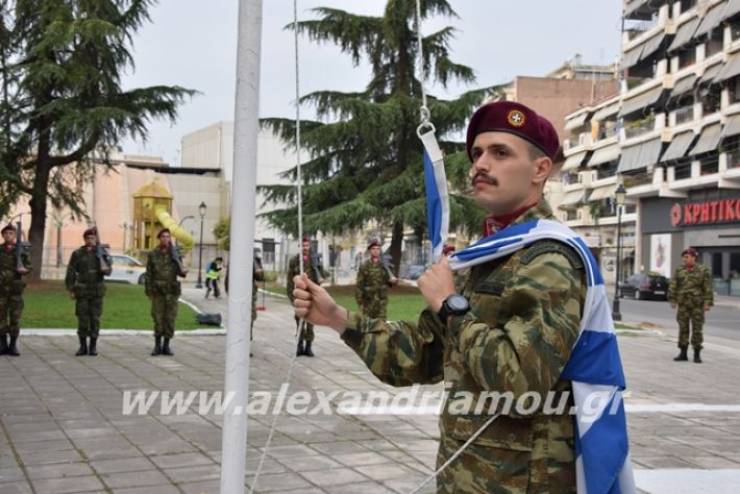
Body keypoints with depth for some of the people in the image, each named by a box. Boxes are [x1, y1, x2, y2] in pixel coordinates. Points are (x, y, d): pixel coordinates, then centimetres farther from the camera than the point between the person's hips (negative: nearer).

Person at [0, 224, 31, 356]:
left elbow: (29, 266, 6)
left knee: (15, 318, 0)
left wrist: (24, 270, -14)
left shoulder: (21, 250, 4)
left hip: (16, 288, -1)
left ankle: (13, 345, 8)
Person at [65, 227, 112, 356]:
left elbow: (108, 271, 4)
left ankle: (93, 346, 9)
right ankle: (83, 346, 9)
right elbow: (70, 272, 2)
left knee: (95, 319, 2)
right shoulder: (77, 254, 1)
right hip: (82, 291, 0)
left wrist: (105, 269, -20)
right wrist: (71, 290, -3)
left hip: (97, 291, 1)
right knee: (82, 319, 0)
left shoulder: (102, 253, 4)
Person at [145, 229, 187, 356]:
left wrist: (183, 272, -18)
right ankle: (157, 346, 8)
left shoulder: (175, 254, 6)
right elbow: (149, 274, 4)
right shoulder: (153, 254, 4)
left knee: (170, 318, 1)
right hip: (158, 290, -1)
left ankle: (166, 346, 10)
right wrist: (149, 291, 0)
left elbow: (179, 271, 6)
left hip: (172, 290, 1)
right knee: (158, 318, -1)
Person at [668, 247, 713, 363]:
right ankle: (683, 353, 9)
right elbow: (673, 286, 2)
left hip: (697, 304, -2)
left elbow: (708, 288, -5)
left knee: (697, 329, 0)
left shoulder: (703, 270, -3)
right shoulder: (679, 270, 4)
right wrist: (672, 300, -5)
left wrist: (708, 303, -11)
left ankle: (697, 355, 7)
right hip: (683, 304, 2)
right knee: (683, 328, 3)